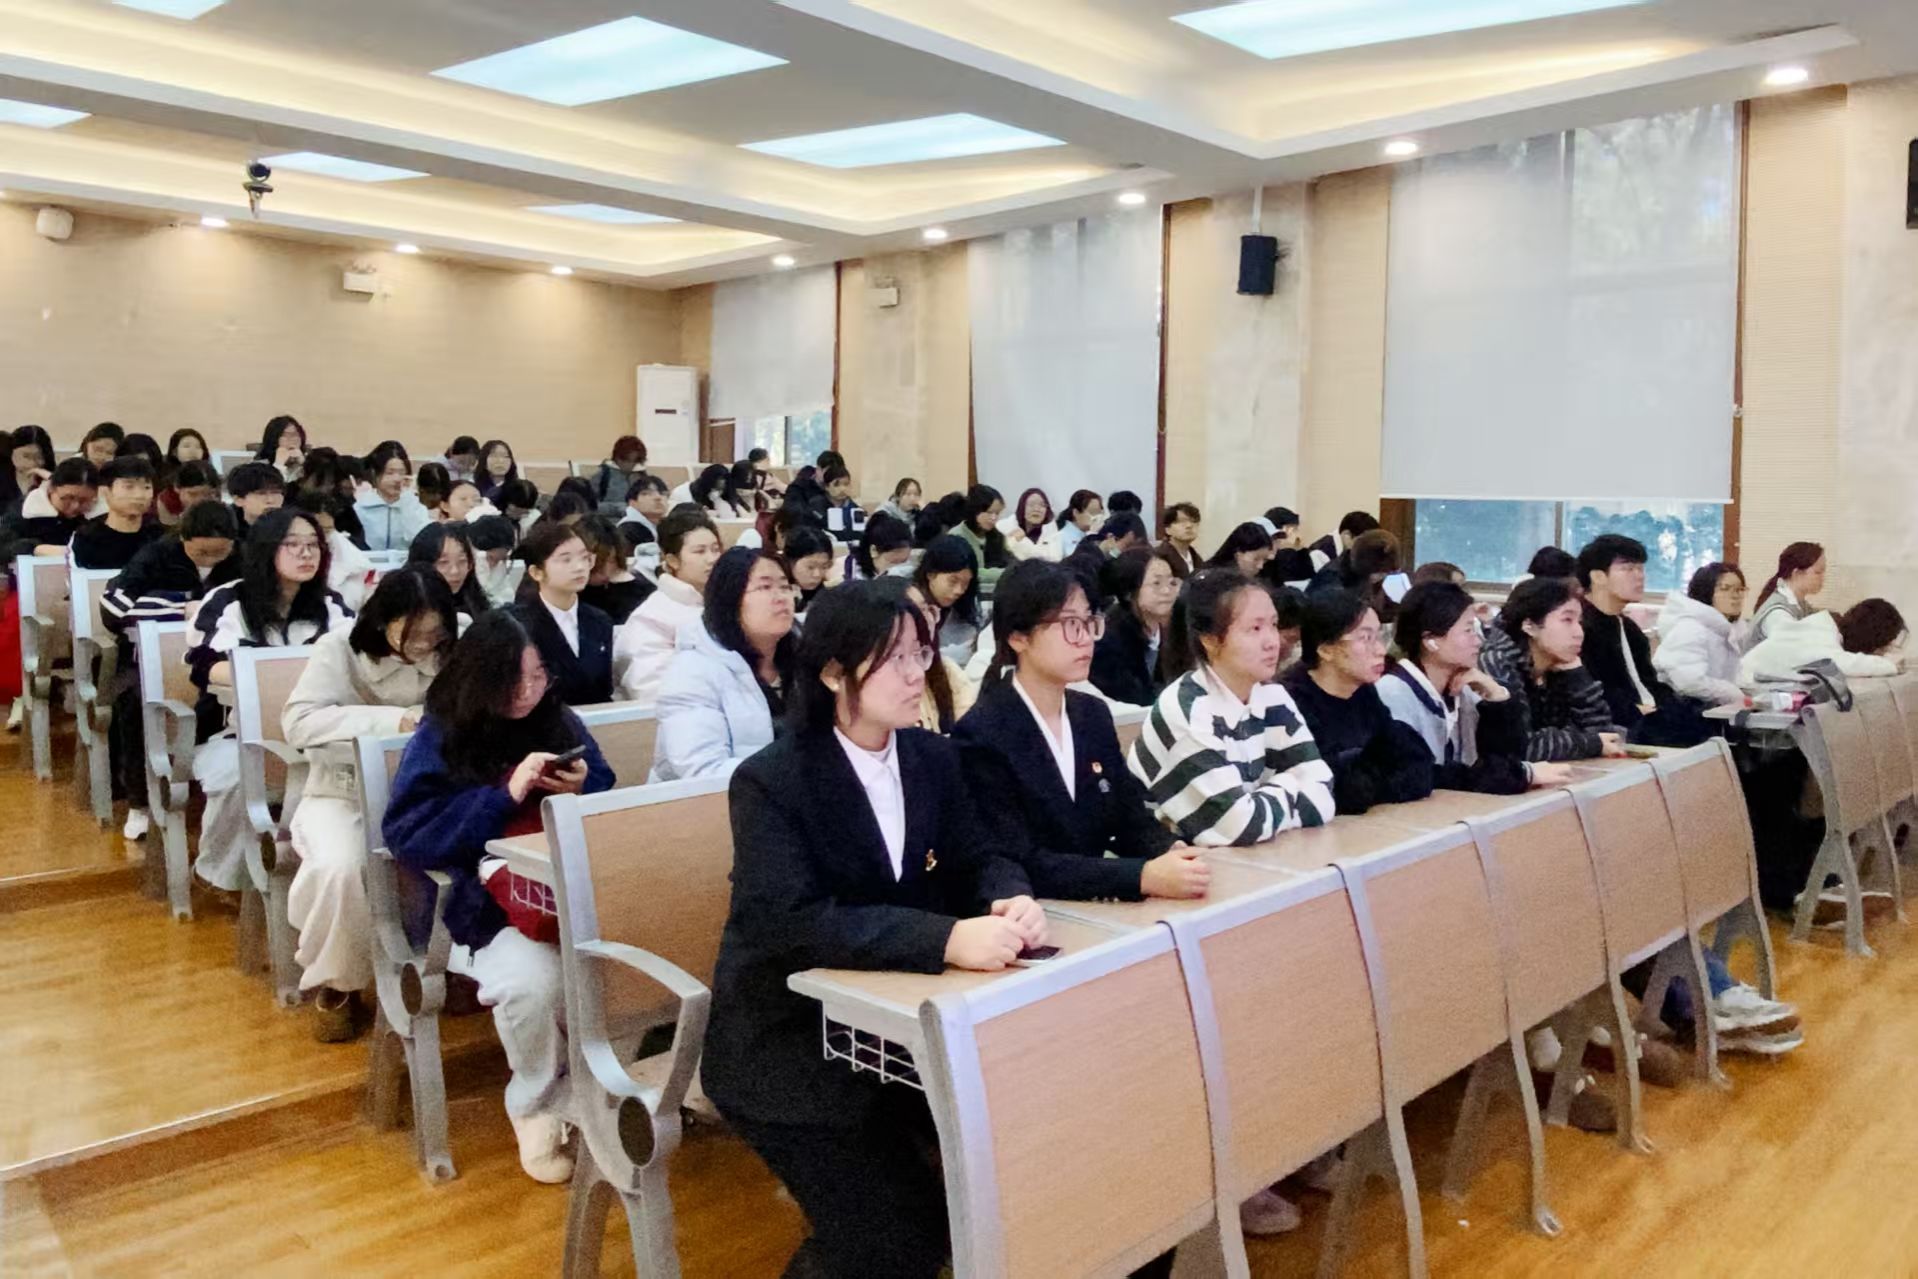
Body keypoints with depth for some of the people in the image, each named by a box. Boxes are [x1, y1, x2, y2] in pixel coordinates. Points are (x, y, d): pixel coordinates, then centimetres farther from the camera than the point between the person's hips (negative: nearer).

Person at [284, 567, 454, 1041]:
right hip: (346, 793, -2)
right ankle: (337, 982, -5)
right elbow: (298, 722, -19)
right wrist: (390, 720, -27)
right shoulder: (340, 648, -10)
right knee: (339, 866, -33)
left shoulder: (453, 651, -2)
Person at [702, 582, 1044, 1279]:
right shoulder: (769, 781, -19)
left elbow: (974, 862, 1)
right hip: (789, 1042, -6)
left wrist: (1012, 901, -25)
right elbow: (794, 924, -29)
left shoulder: (933, 758, 1)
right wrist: (947, 939, -39)